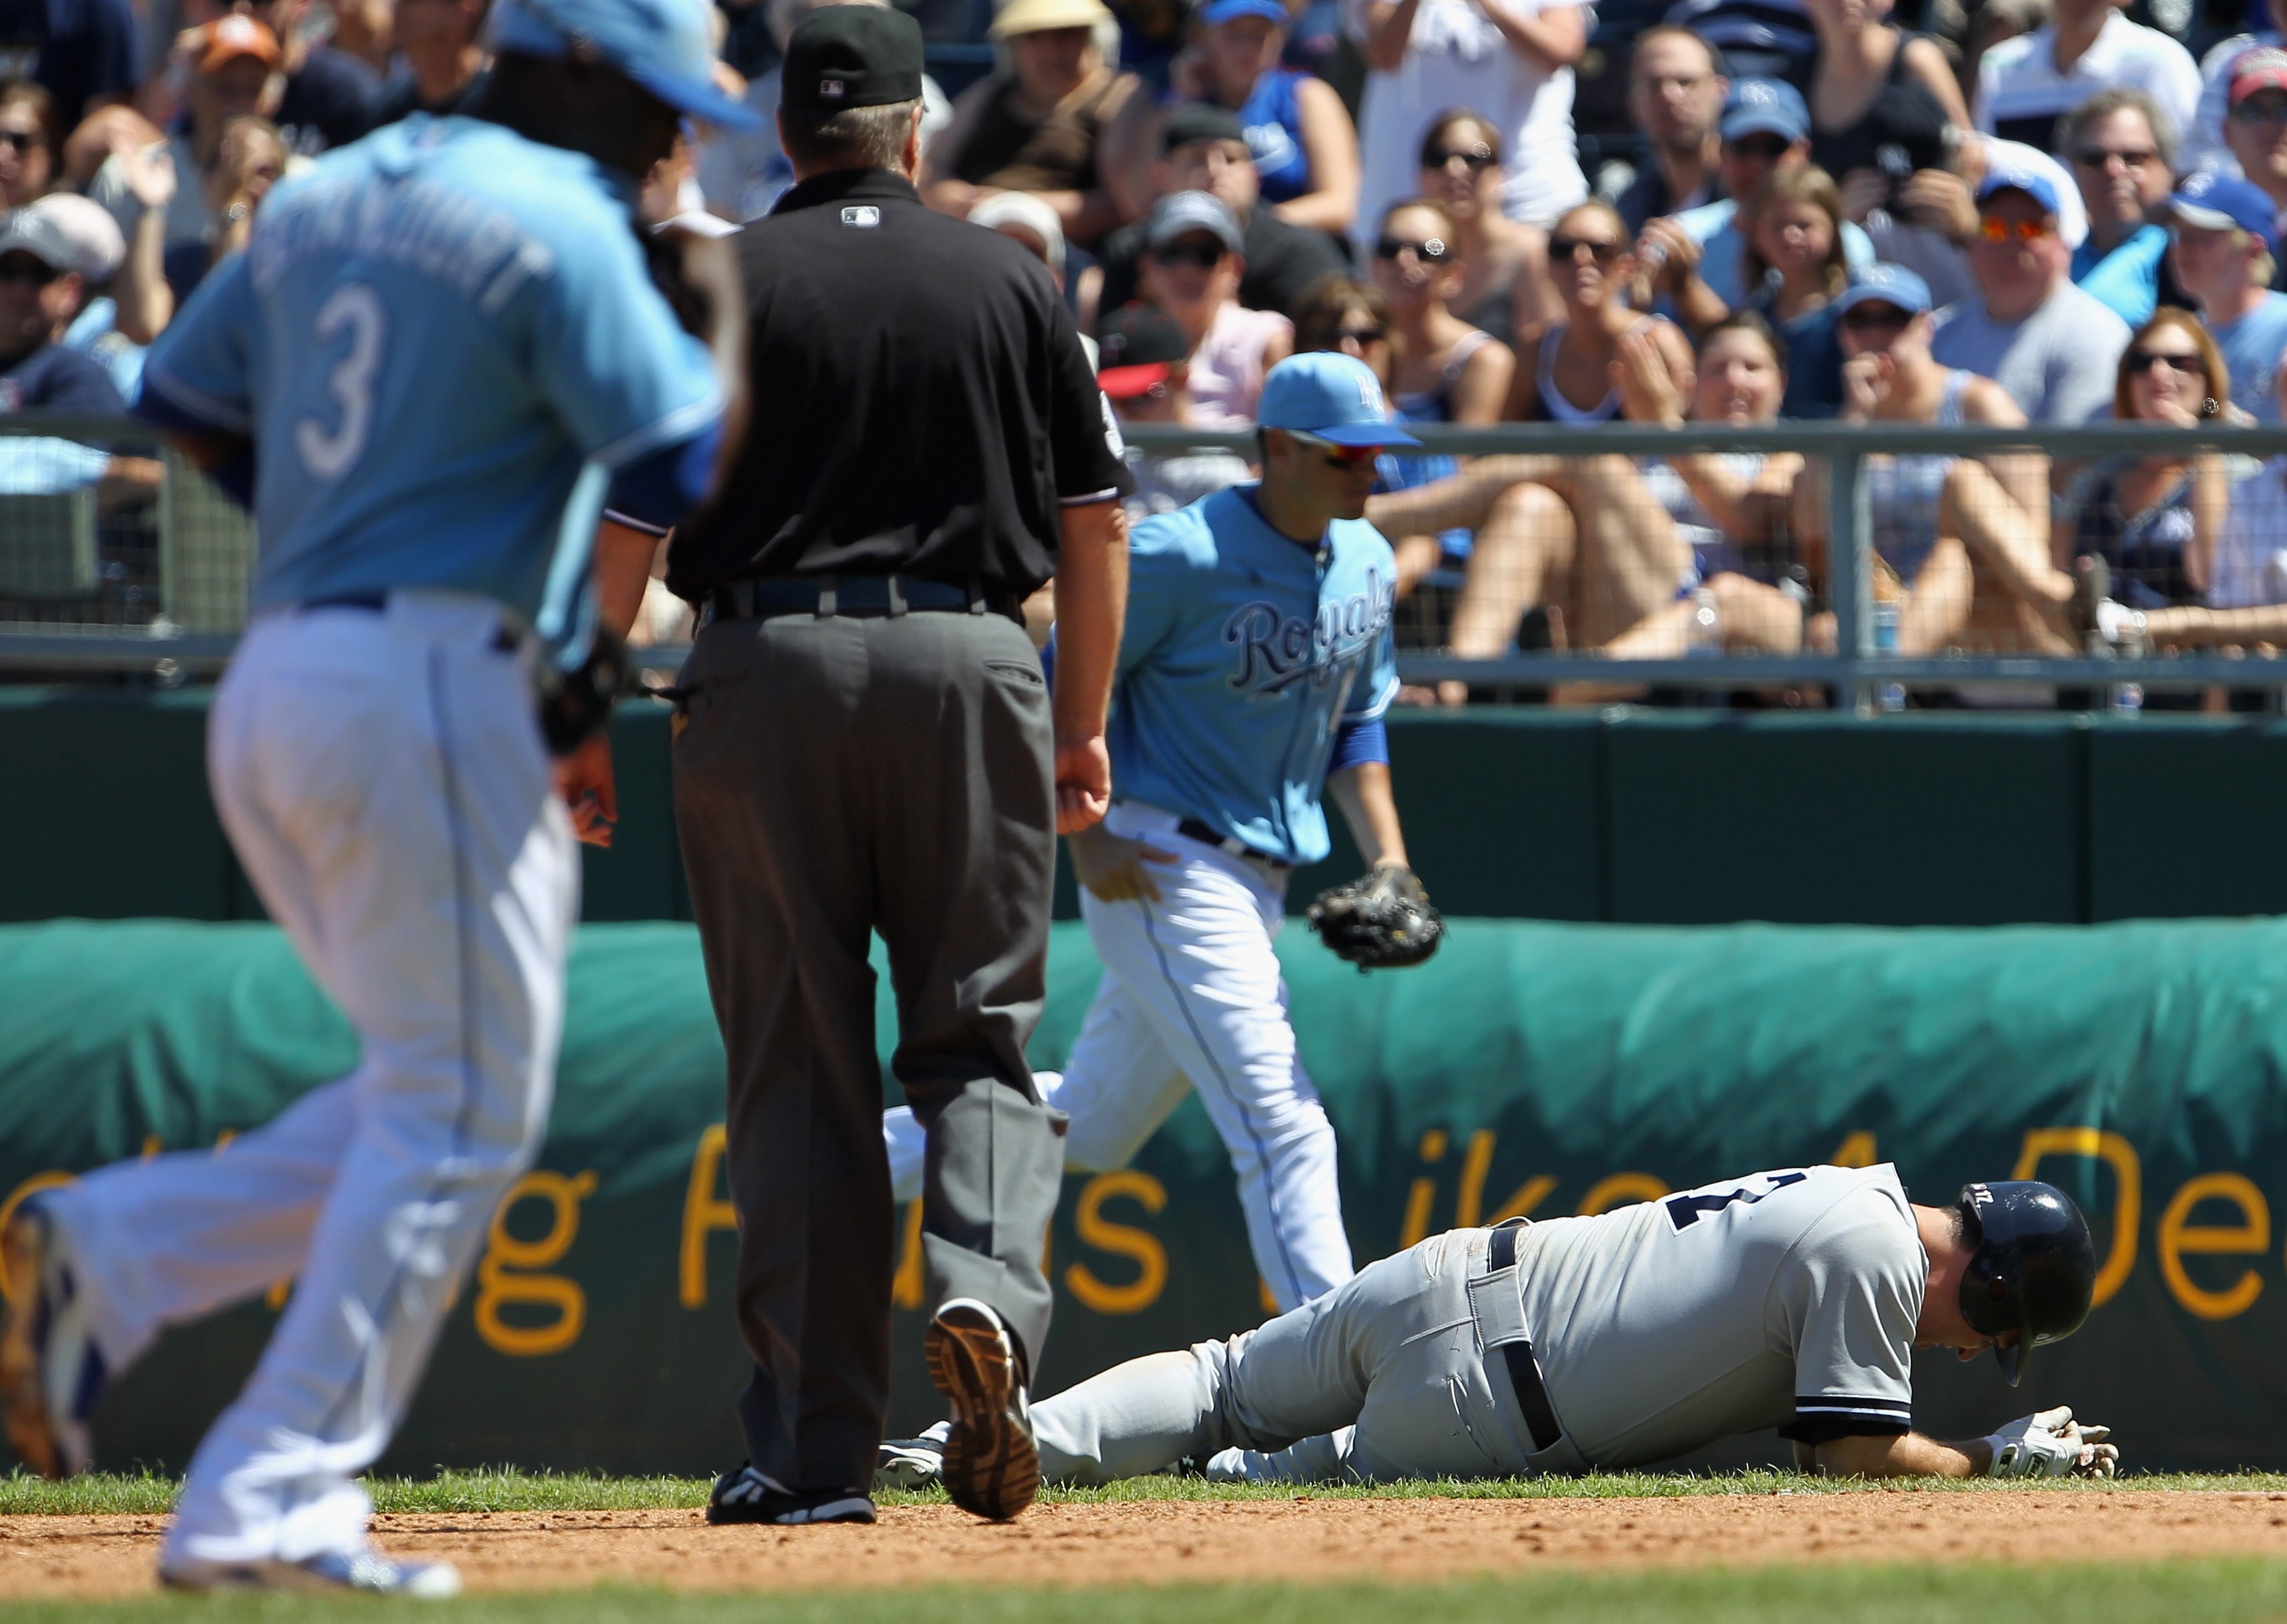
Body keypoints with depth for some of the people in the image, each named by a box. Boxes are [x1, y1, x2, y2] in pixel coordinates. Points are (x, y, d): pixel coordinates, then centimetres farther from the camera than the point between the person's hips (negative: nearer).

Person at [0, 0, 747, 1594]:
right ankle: (266, 1507, -10)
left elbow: (183, 400, 22)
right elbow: (688, 476, -12)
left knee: (437, 1104, 16)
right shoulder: (558, 228, -8)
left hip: (272, 685, 9)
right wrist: (724, 315, 6)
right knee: (456, 1117, -5)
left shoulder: (326, 198, 16)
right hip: (430, 674, -9)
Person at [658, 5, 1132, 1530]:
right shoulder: (1013, 278, 8)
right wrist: (1085, 722, 20)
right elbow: (1096, 519, 11)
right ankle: (985, 1290, -22)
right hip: (970, 662, 1)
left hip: (767, 668, -1)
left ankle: (816, 1448, 0)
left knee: (799, 1064, 3)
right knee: (980, 1036, 8)